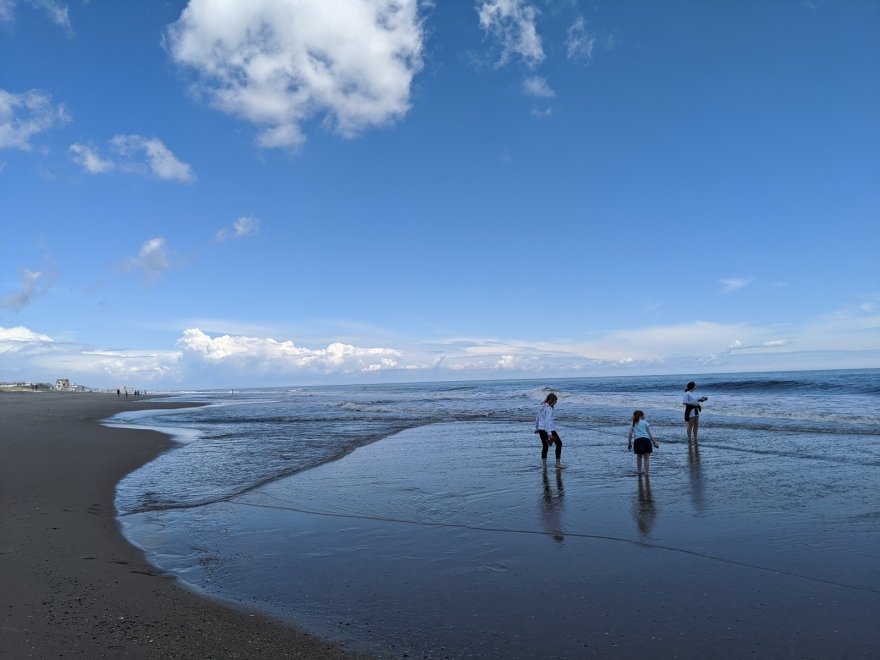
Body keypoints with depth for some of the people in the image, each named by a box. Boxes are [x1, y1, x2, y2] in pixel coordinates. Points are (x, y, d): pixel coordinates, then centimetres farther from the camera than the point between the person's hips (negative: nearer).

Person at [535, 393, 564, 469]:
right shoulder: (549, 408, -15)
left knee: (544, 446, 13)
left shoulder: (541, 407, 10)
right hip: (549, 429, -8)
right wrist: (549, 433, -26)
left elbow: (538, 418, 19)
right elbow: (548, 421, -23)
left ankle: (544, 466, 13)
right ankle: (558, 463, 5)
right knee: (559, 443, 7)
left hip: (541, 429, 8)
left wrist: (536, 428, 31)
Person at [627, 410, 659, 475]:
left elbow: (630, 434, 10)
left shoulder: (633, 424, 18)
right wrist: (654, 443, 11)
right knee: (646, 458, 0)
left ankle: (639, 473, 19)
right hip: (646, 440, -2)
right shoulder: (645, 423, 12)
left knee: (639, 457, 17)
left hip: (637, 440, 2)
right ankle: (646, 474, -4)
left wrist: (629, 443, 15)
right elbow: (650, 433, 8)